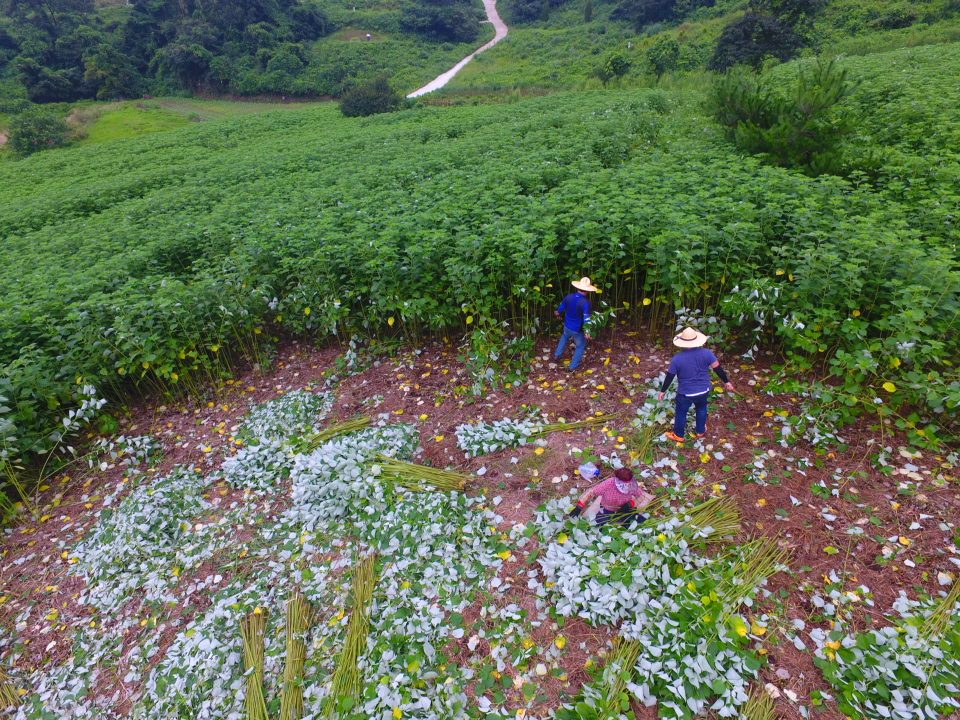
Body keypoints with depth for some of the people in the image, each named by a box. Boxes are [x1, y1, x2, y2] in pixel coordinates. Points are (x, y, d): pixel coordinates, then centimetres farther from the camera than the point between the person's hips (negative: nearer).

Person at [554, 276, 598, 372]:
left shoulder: (569, 297, -12)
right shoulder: (585, 302, -28)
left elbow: (560, 310, 5)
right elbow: (586, 318, -35)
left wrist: (557, 313, 27)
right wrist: (587, 333, -37)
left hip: (567, 326, 5)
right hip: (578, 330, -5)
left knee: (565, 337, 37)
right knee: (581, 346, 20)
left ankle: (557, 355, 44)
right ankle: (573, 366, 27)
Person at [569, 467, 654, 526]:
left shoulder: (632, 486, -23)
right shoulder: (608, 484, -31)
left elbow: (642, 496, -6)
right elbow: (591, 492, -23)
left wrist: (631, 504, -25)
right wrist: (579, 507, -30)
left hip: (624, 511, 2)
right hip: (607, 512, -2)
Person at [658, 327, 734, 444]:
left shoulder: (677, 359, -21)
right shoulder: (706, 353, -17)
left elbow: (669, 377, -11)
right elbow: (718, 369, -7)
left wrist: (662, 391, 3)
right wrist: (726, 381, 10)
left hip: (685, 394, -3)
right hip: (703, 391, 3)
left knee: (681, 413, 19)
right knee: (701, 408, 31)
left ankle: (679, 436, 38)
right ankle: (700, 431, 49)